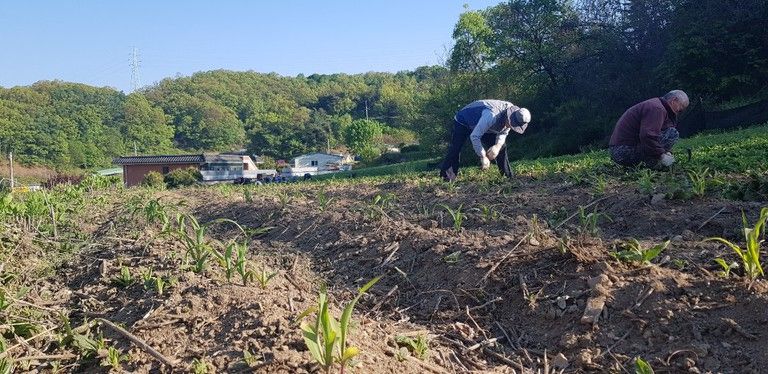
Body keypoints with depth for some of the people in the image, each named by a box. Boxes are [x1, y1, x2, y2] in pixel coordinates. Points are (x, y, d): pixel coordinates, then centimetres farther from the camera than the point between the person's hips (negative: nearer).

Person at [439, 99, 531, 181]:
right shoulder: (491, 116, -44)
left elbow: (504, 132, -3)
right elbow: (474, 136, -39)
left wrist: (498, 145, -25)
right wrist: (483, 157, -34)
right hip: (462, 122, -7)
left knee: (501, 147, 0)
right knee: (455, 149, -23)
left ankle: (508, 177, 7)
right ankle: (447, 179, -20)